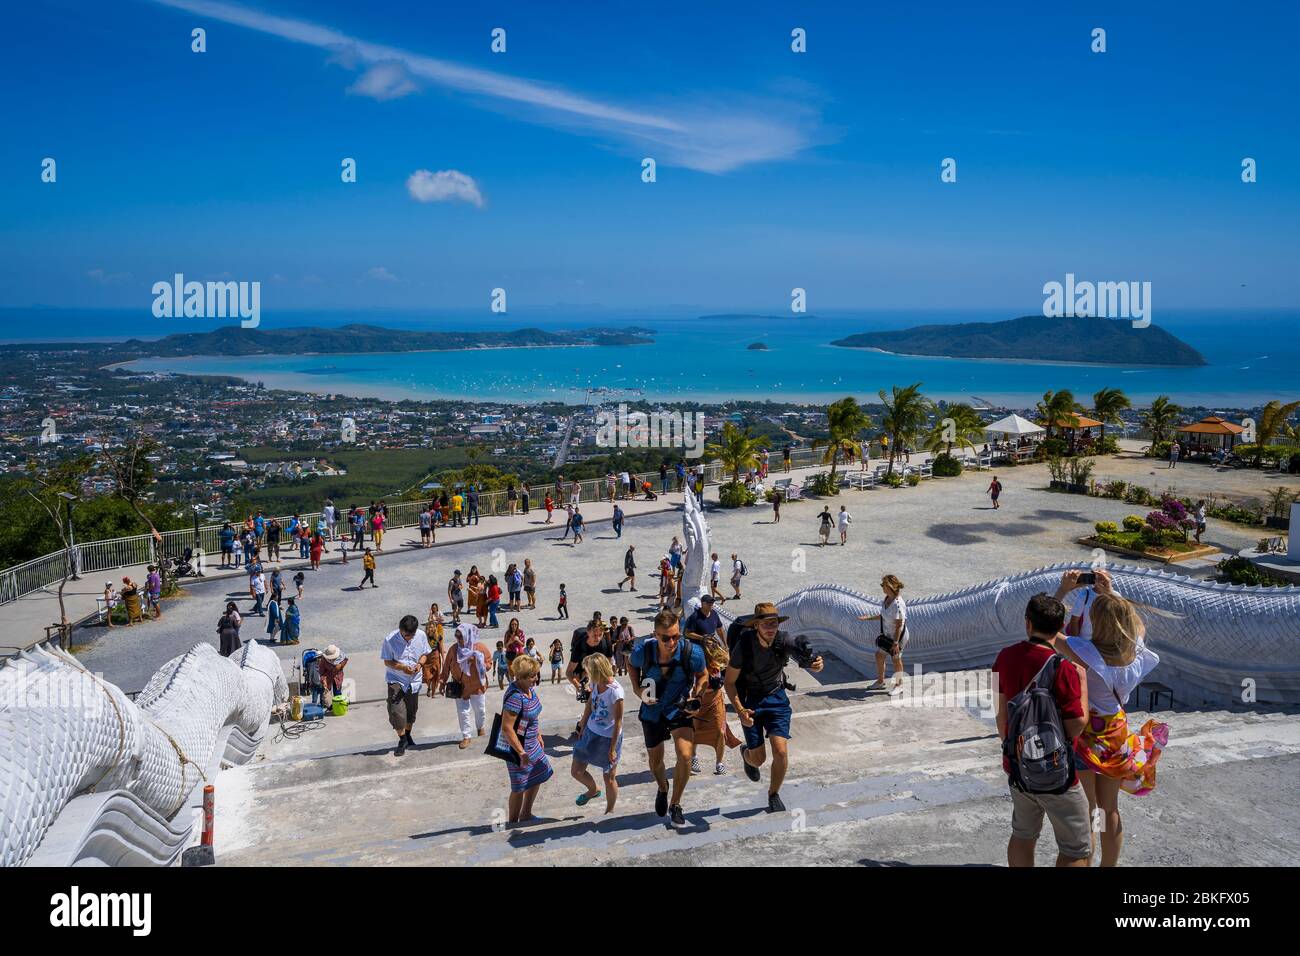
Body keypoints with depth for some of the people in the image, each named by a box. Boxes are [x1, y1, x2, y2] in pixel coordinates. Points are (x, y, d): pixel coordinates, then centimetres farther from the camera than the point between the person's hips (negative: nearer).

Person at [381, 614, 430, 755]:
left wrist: (420, 663, -18)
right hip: (396, 680, -3)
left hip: (414, 680, 3)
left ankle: (408, 735, 41)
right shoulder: (390, 640, -20)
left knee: (411, 711, 17)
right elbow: (387, 661, -12)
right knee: (397, 711, -12)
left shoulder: (421, 635, -12)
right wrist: (403, 668, -28)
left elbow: (425, 653, 3)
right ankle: (402, 740, 8)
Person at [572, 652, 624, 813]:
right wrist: (582, 727, 14)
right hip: (590, 732, 7)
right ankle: (594, 790, 46)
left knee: (609, 778, 10)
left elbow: (618, 722, -20)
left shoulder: (615, 691, -27)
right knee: (576, 771, 16)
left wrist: (612, 748, -16)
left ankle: (610, 812, 32)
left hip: (608, 738, -7)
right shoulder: (595, 684, -6)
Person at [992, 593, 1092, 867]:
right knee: (1078, 848, 9)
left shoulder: (1005, 657, -4)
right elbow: (1076, 727, -19)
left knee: (1023, 835, 21)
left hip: (1017, 765, 6)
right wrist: (1082, 680, -10)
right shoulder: (1062, 669, -23)